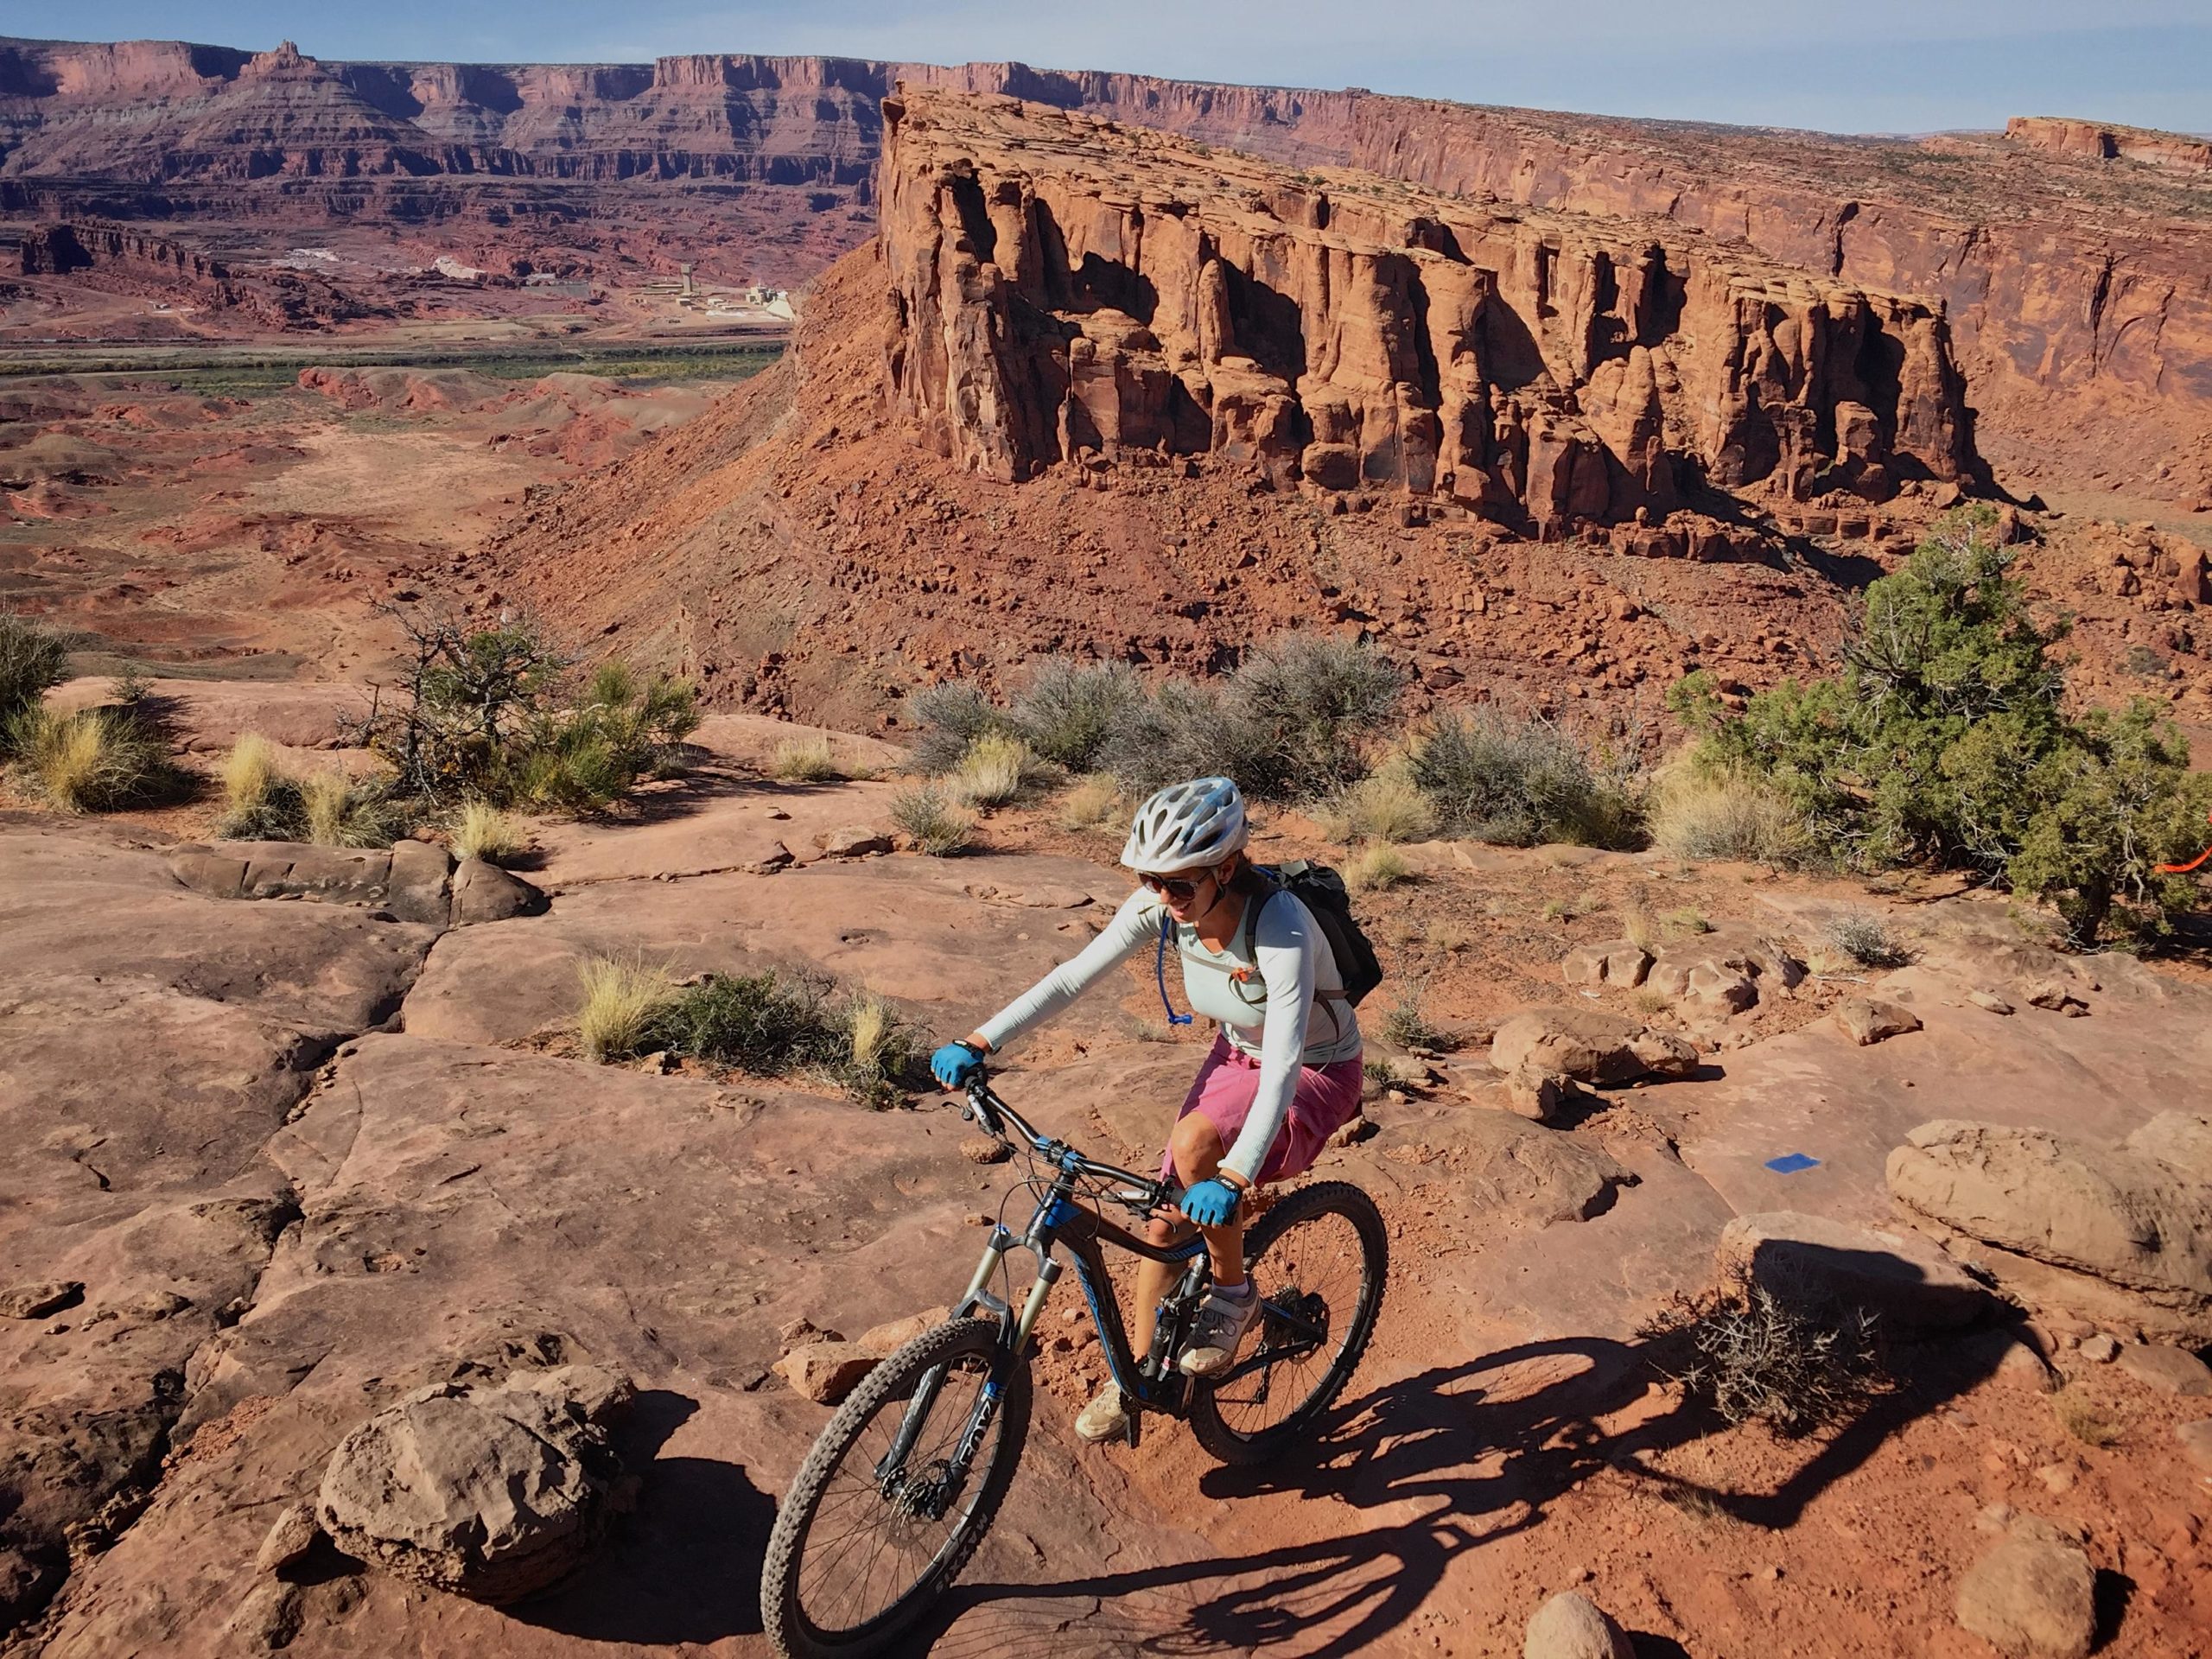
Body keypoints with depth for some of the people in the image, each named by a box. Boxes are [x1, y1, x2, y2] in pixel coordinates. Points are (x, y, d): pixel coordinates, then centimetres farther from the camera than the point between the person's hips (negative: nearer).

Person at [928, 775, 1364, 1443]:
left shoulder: (1281, 928, -36)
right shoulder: (1160, 905, -19)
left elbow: (1281, 1069, -40)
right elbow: (1073, 977, -17)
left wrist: (1234, 1176, -51)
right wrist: (978, 1043, -26)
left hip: (1314, 1073, -6)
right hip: (1236, 1055, 6)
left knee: (1194, 1144, -32)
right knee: (1165, 1217, 1)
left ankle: (1232, 1293, -6)